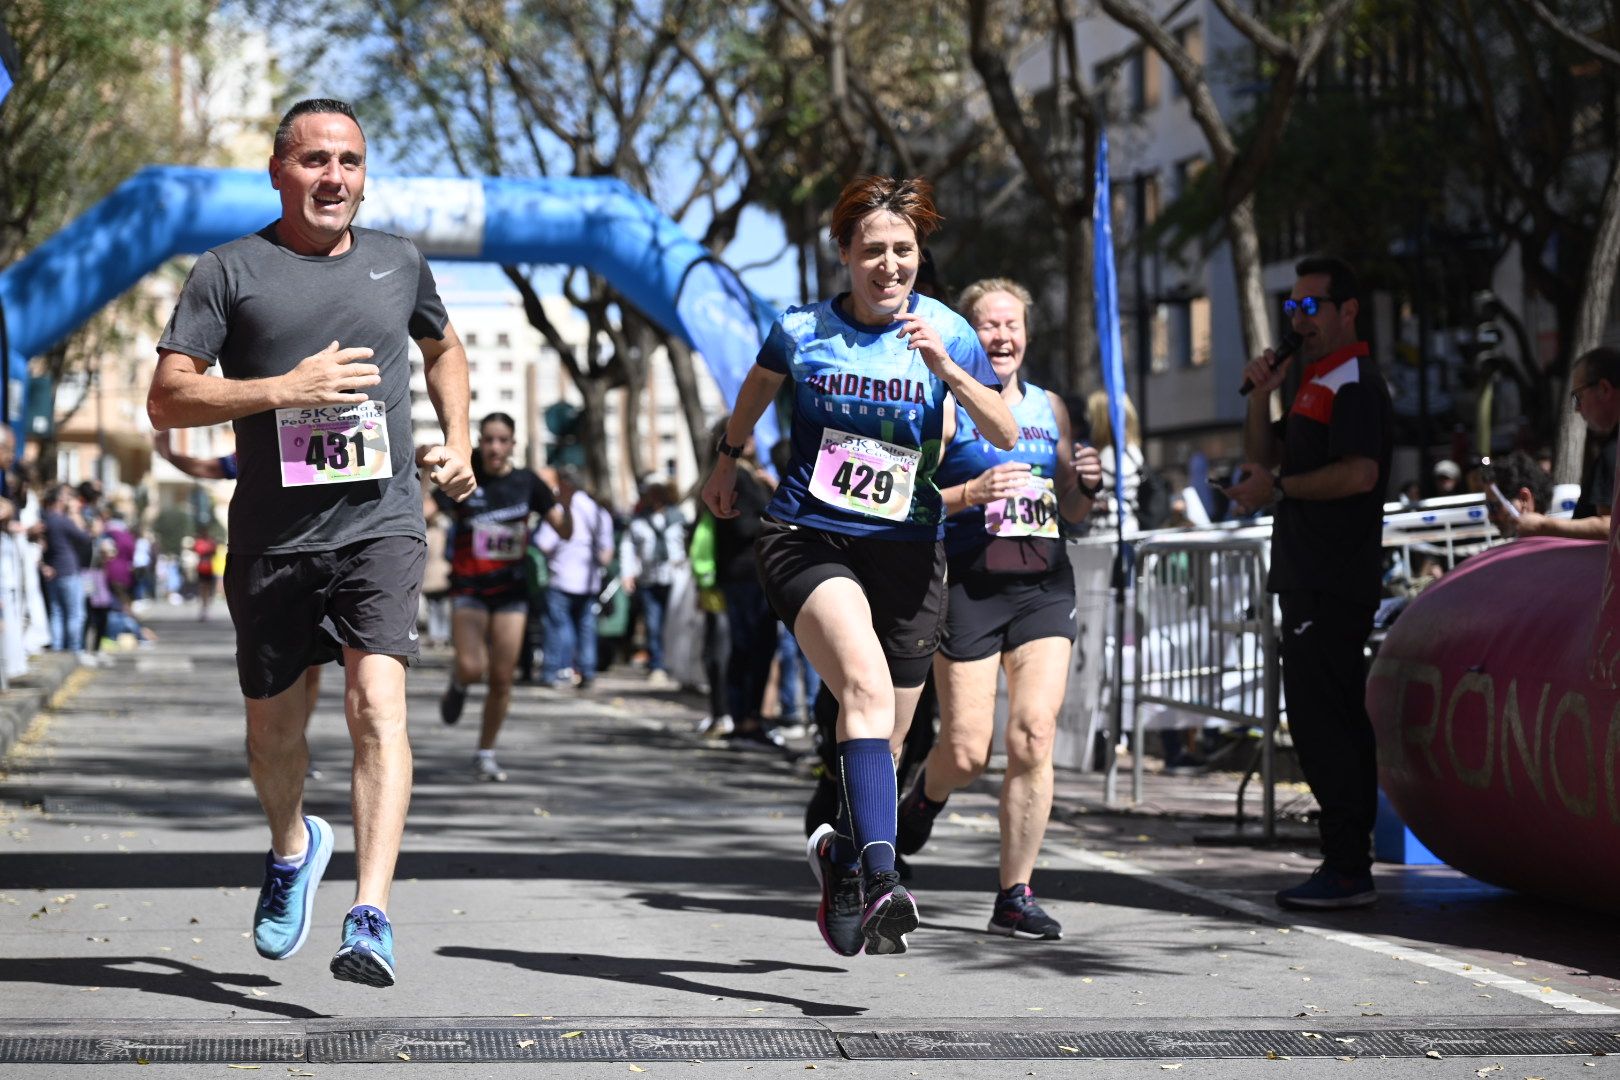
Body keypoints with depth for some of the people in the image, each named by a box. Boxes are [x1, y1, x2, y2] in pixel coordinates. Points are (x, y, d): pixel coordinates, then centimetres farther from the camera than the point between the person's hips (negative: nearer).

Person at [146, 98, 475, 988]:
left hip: (381, 524, 0)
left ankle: (371, 920, -24)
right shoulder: (231, 271, 1)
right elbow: (166, 399, -6)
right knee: (274, 730, 12)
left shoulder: (399, 264, 11)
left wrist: (457, 442, 16)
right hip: (272, 537, 0)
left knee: (377, 703, -19)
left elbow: (444, 349, 32)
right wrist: (285, 389, -17)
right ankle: (293, 847, 45)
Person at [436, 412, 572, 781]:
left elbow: (565, 533, -2)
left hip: (511, 589, 2)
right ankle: (457, 683, 19)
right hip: (469, 588, -2)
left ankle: (485, 754, 16)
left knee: (501, 679, 0)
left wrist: (565, 504, -21)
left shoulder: (527, 483, 1)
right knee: (472, 668, -20)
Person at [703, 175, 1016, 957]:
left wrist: (947, 368, -24)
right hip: (809, 538, -2)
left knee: (881, 741, 6)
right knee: (867, 687, -29)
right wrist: (725, 464, 35)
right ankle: (880, 878, -41)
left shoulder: (946, 333, 1)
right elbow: (756, 390, 23)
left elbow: (1006, 437, -10)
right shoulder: (801, 330, 1)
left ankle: (840, 854, 35)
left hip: (907, 550, 3)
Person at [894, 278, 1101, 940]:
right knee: (966, 753, -4)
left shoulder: (1049, 407, 16)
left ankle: (1015, 896, -2)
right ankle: (926, 795, 34)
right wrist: (969, 494, -20)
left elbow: (1071, 512, 24)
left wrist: (1086, 486, 2)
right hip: (969, 585, -4)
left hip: (1044, 586, 4)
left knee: (1033, 737, -10)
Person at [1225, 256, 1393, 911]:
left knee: (1321, 721, -12)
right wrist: (1261, 396, 9)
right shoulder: (1315, 383, 22)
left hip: (1334, 581, -11)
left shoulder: (1354, 383, -10)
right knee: (1334, 721, 11)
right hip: (1311, 579, 11)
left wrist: (1278, 489, -14)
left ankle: (1346, 870, -12)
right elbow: (1264, 460, 23)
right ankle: (1348, 865, 16)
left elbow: (1359, 472, -24)